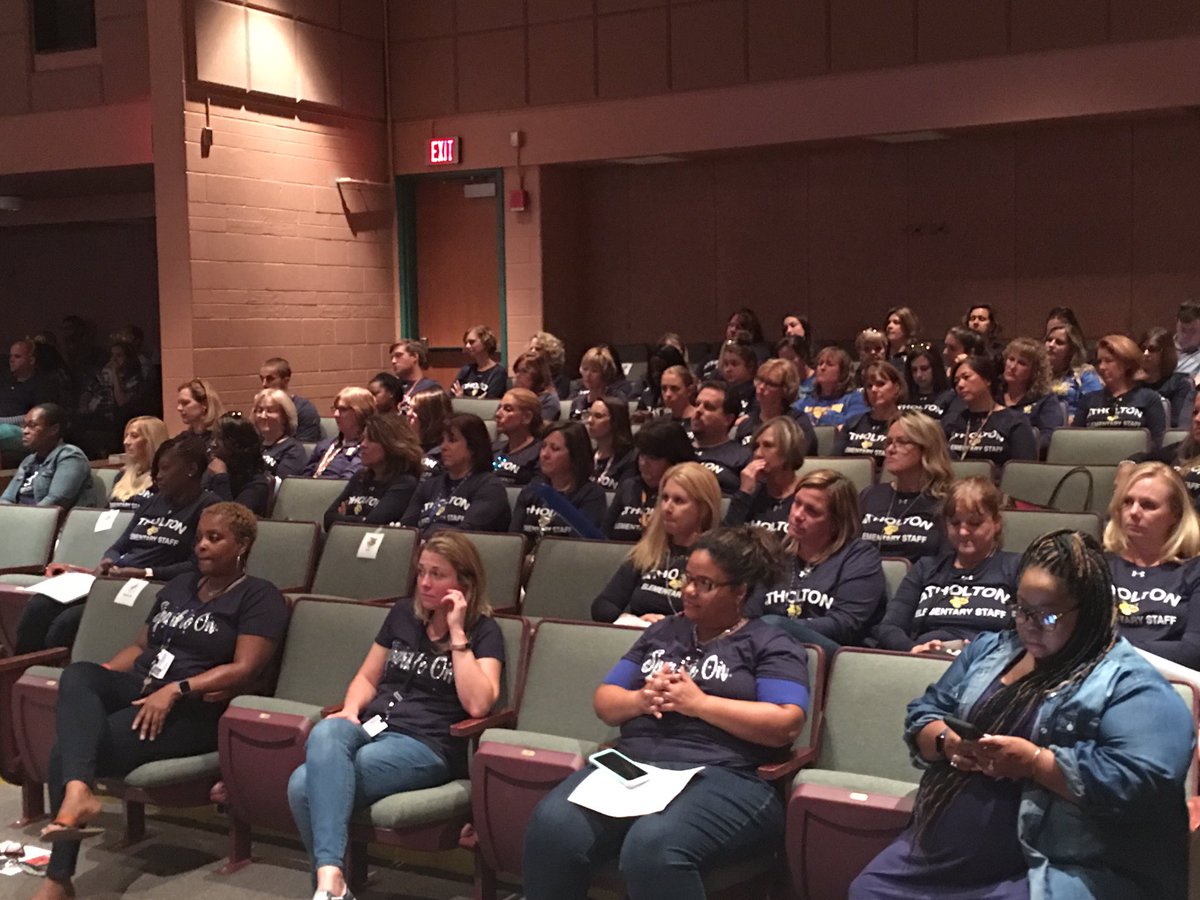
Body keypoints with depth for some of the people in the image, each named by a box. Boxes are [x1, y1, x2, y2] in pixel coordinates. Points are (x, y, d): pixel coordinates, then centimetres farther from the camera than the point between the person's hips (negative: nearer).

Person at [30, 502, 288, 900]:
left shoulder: (259, 597, 0)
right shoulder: (178, 585, 24)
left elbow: (243, 670, -11)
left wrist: (175, 690, -22)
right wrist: (100, 677, 3)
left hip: (196, 710, -7)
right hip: (139, 690, 7)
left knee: (67, 751, -24)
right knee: (78, 675, -28)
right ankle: (77, 791, -48)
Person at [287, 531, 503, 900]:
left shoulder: (483, 631, 3)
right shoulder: (403, 614, 19)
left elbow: (477, 704, -13)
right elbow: (367, 679, 23)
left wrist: (457, 633, -11)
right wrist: (350, 710, 1)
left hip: (428, 745, -5)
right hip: (373, 727, 5)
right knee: (325, 733, -36)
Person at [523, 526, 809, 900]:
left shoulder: (770, 645, 9)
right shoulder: (663, 631, 25)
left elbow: (786, 725, -6)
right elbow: (604, 701, 23)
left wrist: (699, 703, -8)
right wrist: (641, 700, 1)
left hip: (720, 778, -4)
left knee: (652, 844, -37)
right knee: (552, 824, -27)